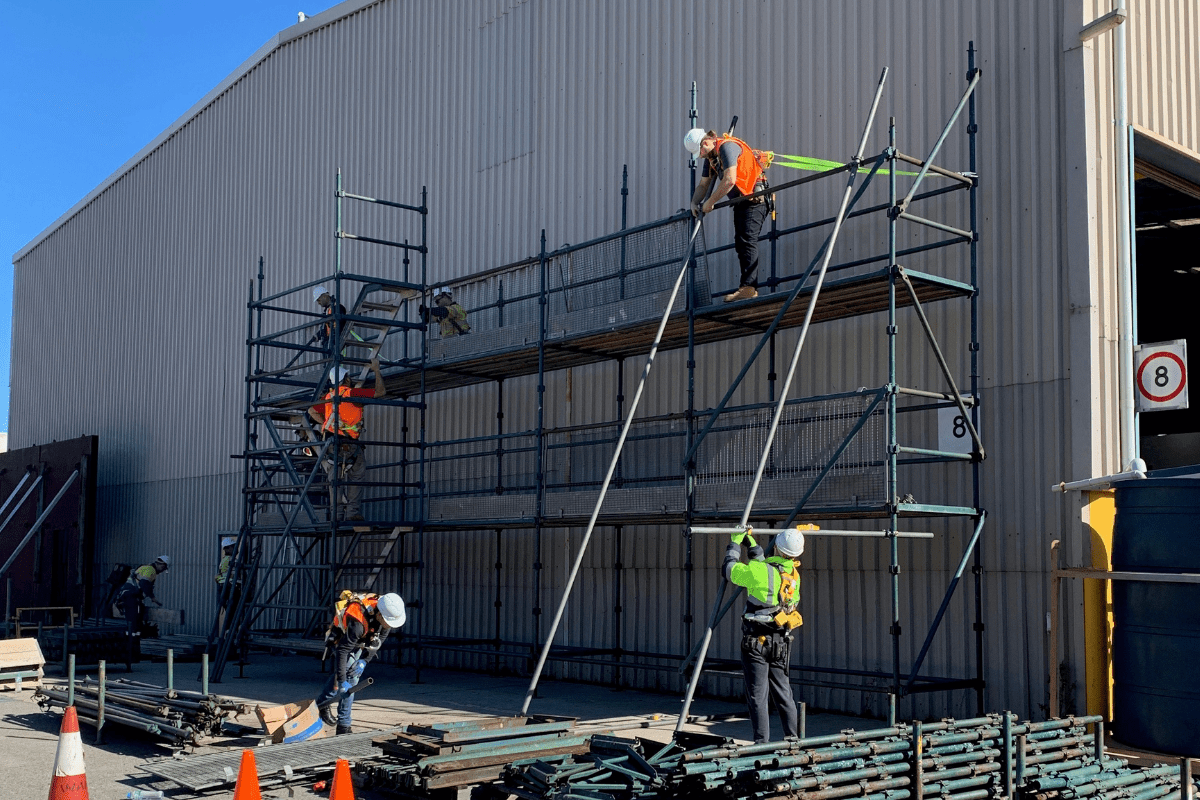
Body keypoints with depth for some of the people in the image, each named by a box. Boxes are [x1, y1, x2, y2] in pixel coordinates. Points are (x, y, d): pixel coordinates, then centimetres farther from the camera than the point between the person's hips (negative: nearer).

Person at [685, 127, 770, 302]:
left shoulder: (727, 147, -17)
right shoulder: (711, 156, 14)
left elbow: (729, 180, -27)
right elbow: (703, 184, 23)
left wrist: (710, 202, -18)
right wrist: (694, 203, 4)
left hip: (754, 198, -10)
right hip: (740, 201, 10)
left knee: (747, 240, -19)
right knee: (740, 243, 7)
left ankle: (748, 287, -27)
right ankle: (749, 288, 7)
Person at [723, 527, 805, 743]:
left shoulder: (758, 571, -17)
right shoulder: (794, 576, 3)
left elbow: (730, 568, -2)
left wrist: (735, 541, 10)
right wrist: (751, 542, 28)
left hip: (756, 643, -6)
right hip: (781, 644, 6)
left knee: (758, 696, 0)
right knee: (783, 694, 15)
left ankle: (762, 742, 1)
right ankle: (793, 739, 19)